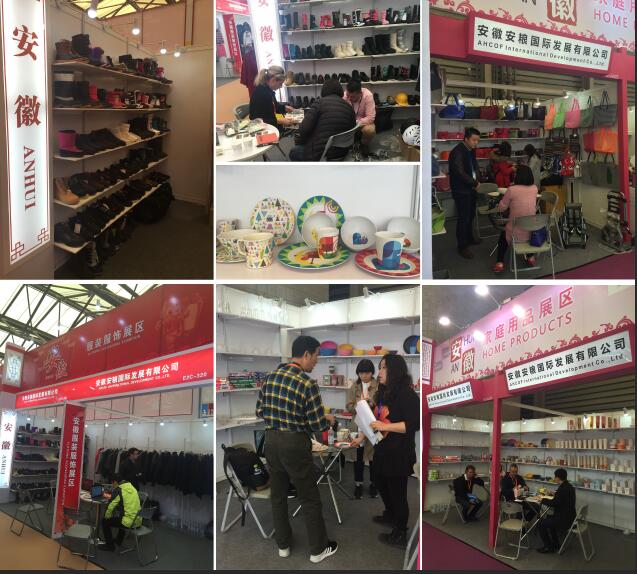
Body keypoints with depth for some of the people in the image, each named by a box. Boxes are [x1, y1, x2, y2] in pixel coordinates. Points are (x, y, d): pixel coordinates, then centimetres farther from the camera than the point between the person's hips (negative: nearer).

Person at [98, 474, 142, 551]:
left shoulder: (118, 490, -9)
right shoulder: (132, 488, 12)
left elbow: (111, 506, -7)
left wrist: (107, 516, 13)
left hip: (129, 522, -8)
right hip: (138, 521, 8)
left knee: (105, 522, 12)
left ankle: (110, 545, 18)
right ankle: (119, 541, 50)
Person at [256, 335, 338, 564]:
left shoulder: (270, 377, 2)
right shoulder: (307, 384, -17)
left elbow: (260, 411, 9)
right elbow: (318, 425, -14)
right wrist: (328, 420, 7)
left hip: (271, 440, 6)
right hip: (295, 444, -6)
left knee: (278, 494, 17)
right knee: (310, 498, 8)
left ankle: (283, 545, 29)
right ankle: (318, 549, 19)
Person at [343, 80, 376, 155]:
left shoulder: (368, 96, -28)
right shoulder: (344, 95, -22)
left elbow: (370, 117, -28)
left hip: (364, 121, -2)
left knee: (369, 130, -34)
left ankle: (364, 144, 0)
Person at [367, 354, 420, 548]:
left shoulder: (406, 394, -17)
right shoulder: (384, 393, 9)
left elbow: (414, 424, -23)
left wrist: (385, 426, -25)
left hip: (399, 453, -9)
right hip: (382, 450, 9)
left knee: (397, 491, 1)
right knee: (380, 483, 24)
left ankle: (400, 535, 16)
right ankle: (390, 515, 49)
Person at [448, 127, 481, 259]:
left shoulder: (471, 151, 8)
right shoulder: (457, 152, -20)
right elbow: (460, 173, -27)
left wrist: (476, 181, -3)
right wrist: (475, 183, -23)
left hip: (471, 189, 9)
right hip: (461, 190, -9)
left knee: (470, 215, 20)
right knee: (463, 218, -5)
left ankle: (469, 238, 38)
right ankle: (462, 247, 3)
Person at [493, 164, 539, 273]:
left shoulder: (512, 190, -16)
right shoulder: (534, 189, -2)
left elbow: (501, 208, -4)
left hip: (516, 234, -3)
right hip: (531, 232, 4)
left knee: (503, 235, 31)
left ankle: (500, 263, 21)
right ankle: (531, 257, 40)